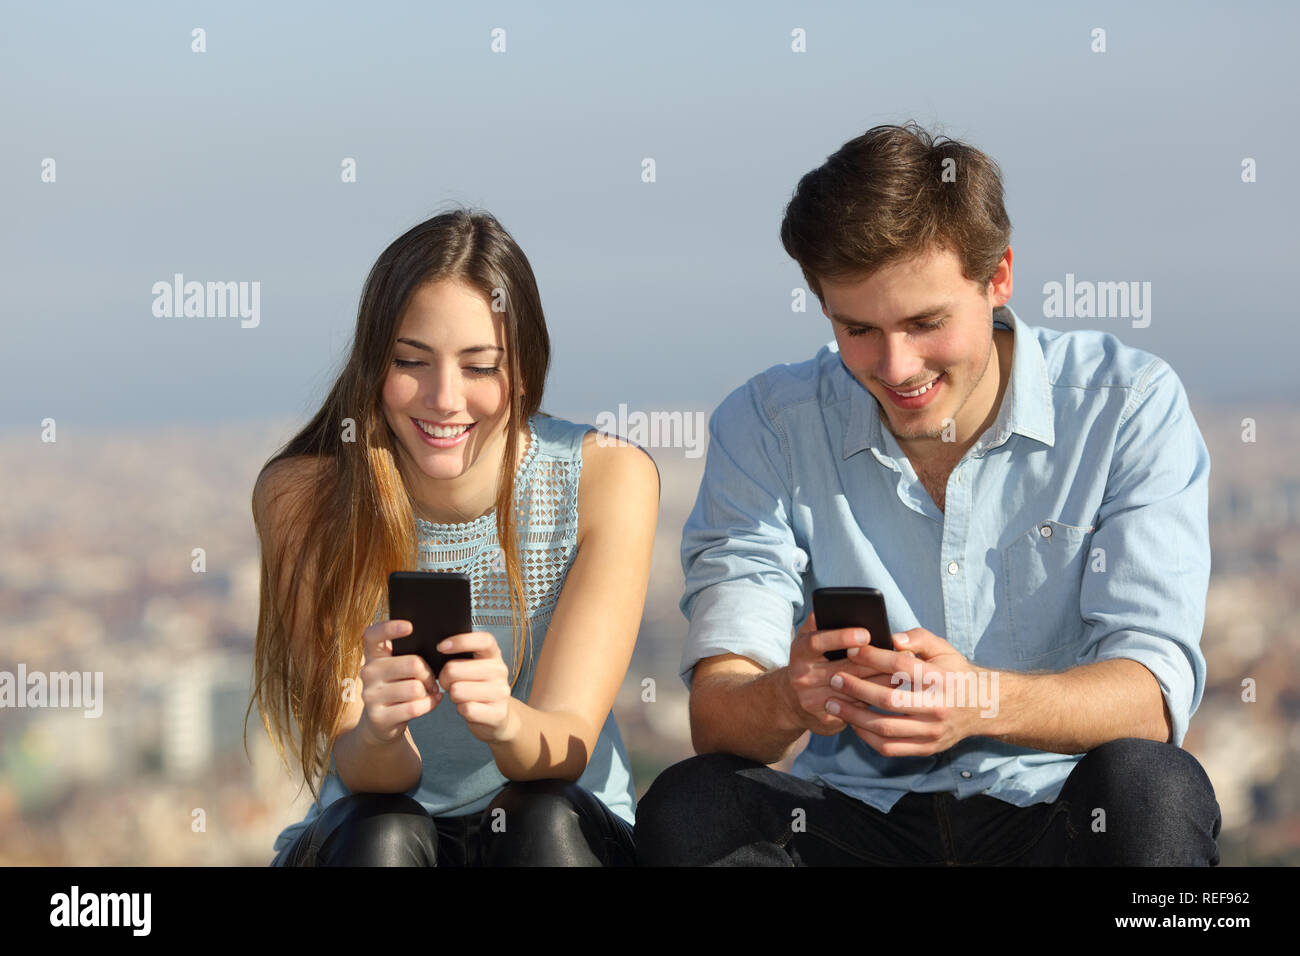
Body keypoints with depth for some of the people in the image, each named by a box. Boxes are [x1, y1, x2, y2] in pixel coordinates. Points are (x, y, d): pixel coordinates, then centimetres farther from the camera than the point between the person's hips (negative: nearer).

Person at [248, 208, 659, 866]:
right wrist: (375, 735, -41)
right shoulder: (302, 493, -12)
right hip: (357, 842, 0)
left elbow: (567, 752, -17)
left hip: (568, 837, 0)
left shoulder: (609, 478, -12)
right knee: (382, 834, -32)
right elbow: (359, 772, -17)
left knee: (546, 821, -32)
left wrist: (505, 723, -41)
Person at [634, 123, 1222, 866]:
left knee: (1152, 790, -34)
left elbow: (1150, 696, -15)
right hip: (858, 822, 2)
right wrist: (787, 699, -34)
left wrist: (986, 702, -36)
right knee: (687, 810, -28)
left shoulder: (1129, 407, -4)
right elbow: (717, 715, -9)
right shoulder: (766, 428, 0)